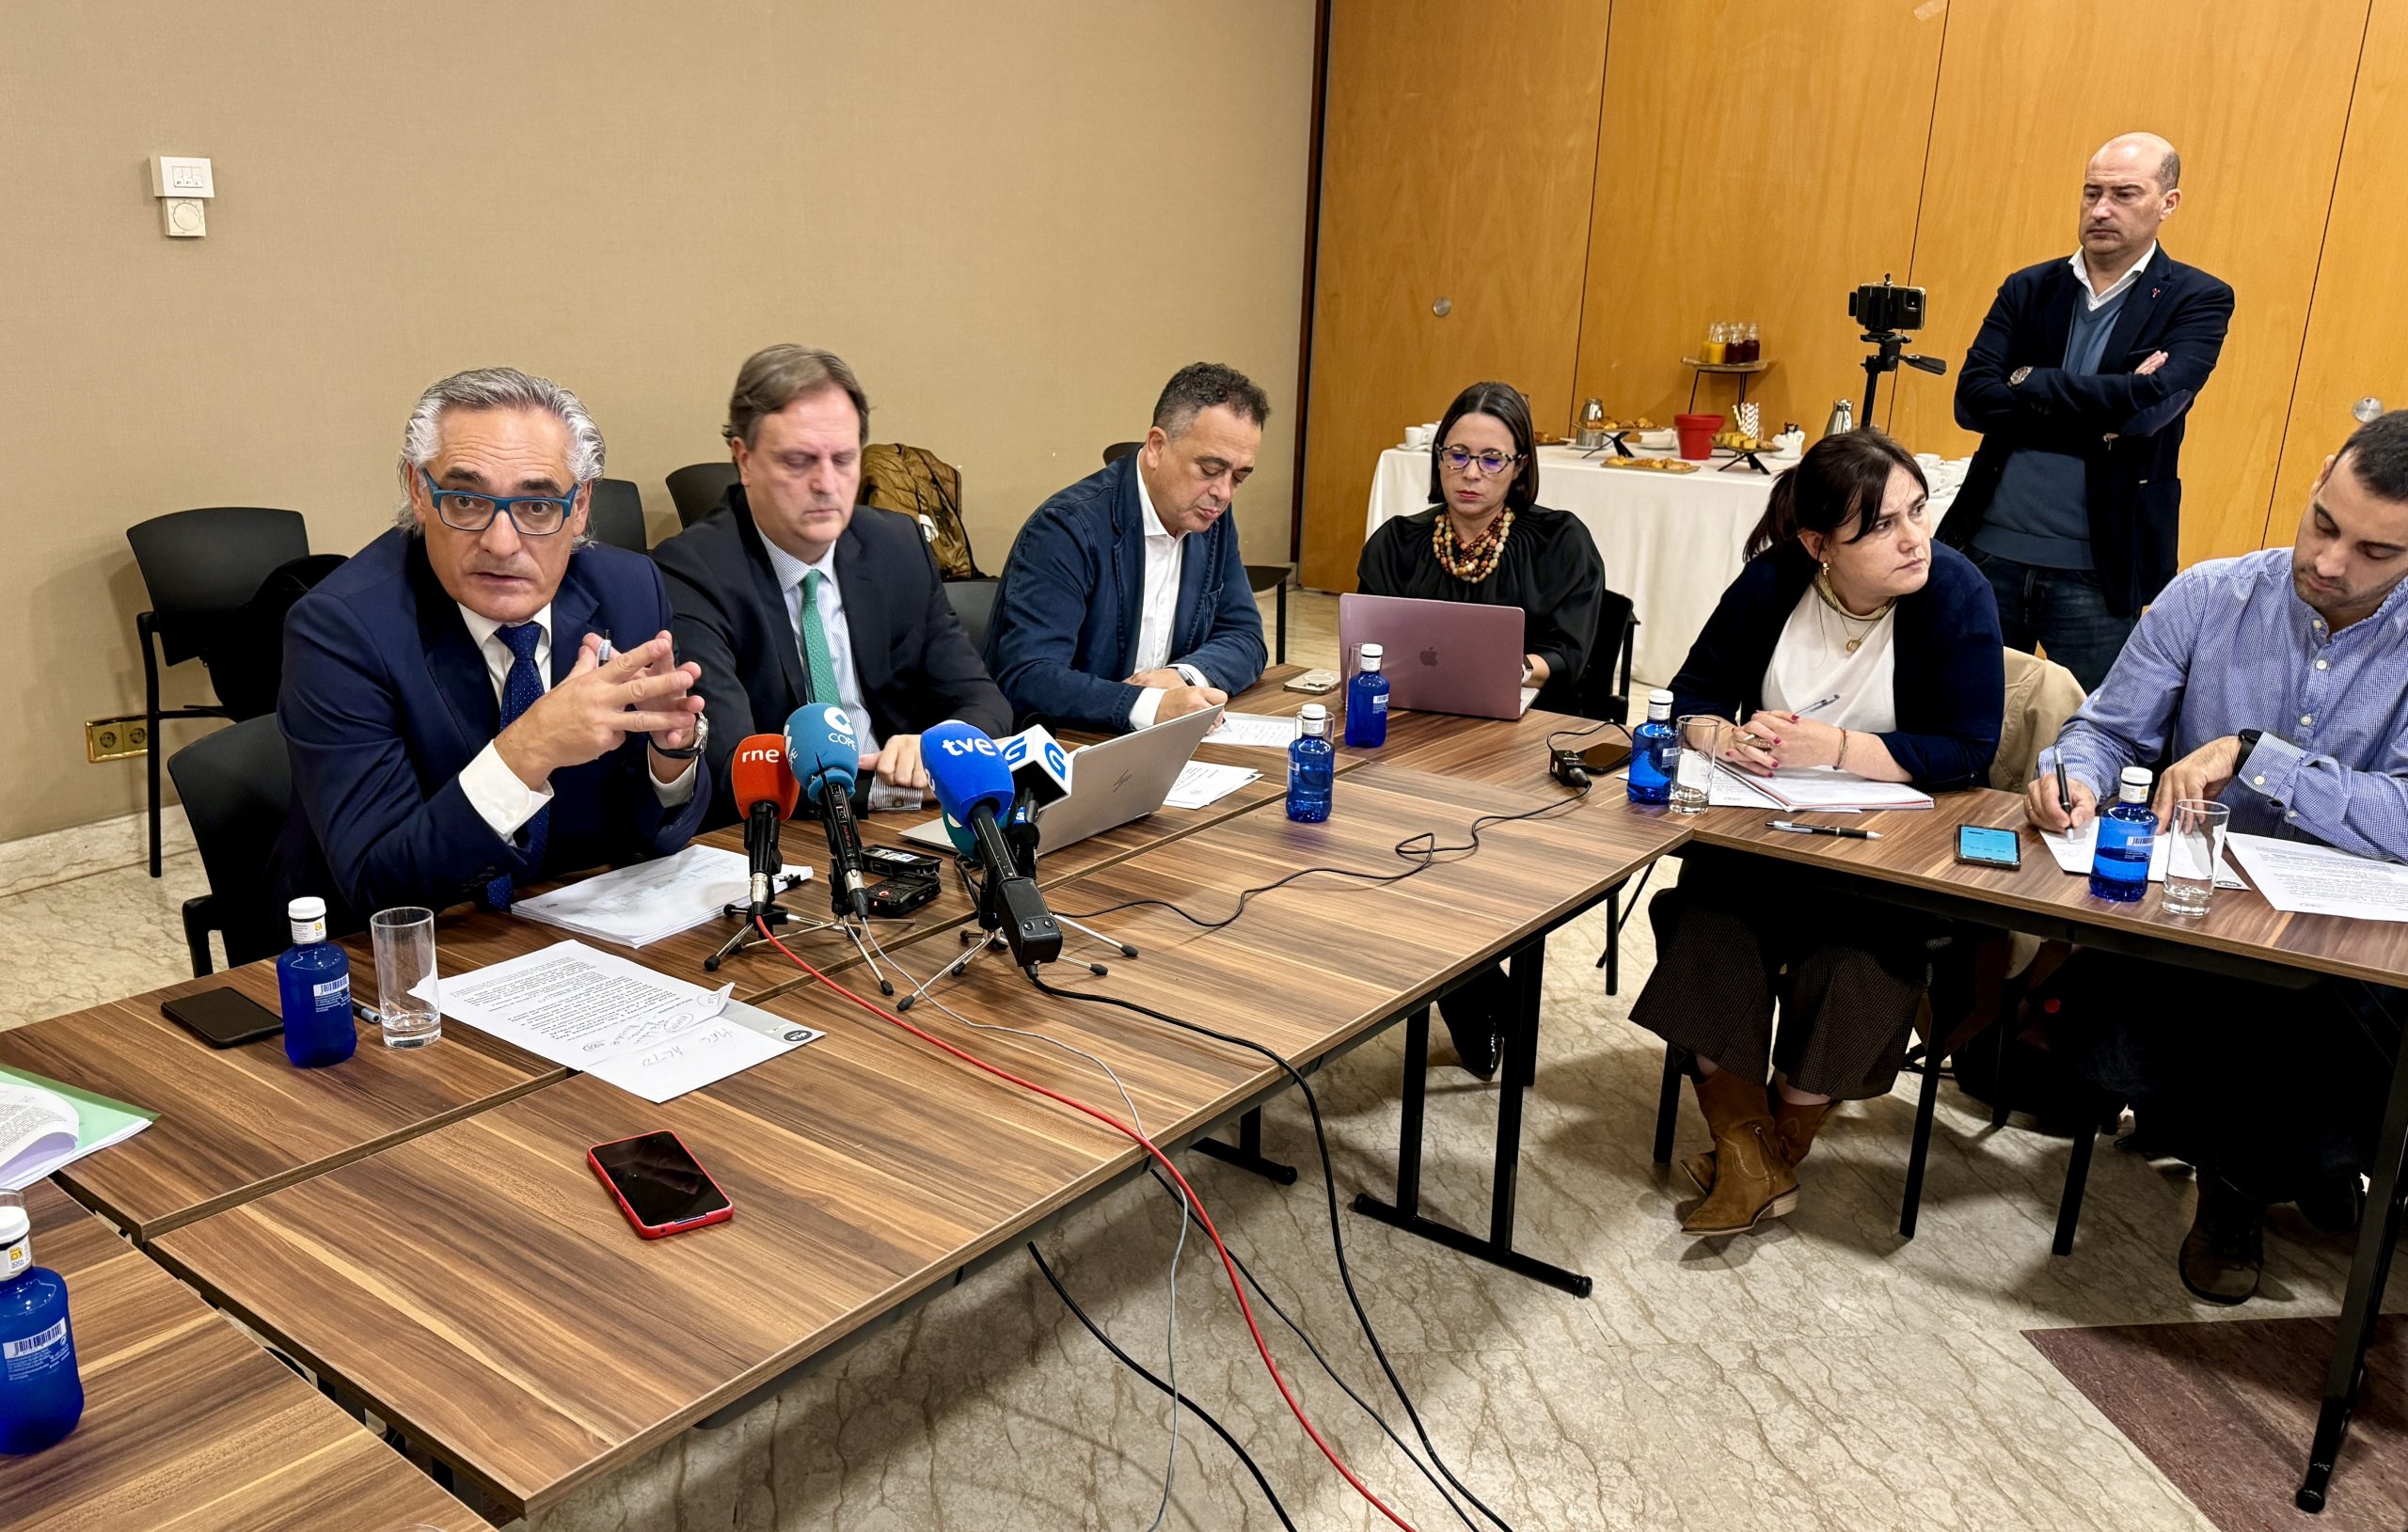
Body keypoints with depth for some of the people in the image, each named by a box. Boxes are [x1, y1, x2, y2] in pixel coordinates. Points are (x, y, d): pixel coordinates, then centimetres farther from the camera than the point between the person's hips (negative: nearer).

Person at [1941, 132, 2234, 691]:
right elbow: (1972, 399, -5)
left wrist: (2028, 382, -10)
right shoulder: (2028, 289, 8)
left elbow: (2152, 403, -18)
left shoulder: (2198, 300, 0)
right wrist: (2100, 413, -13)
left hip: (2099, 570, -3)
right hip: (1992, 550, 3)